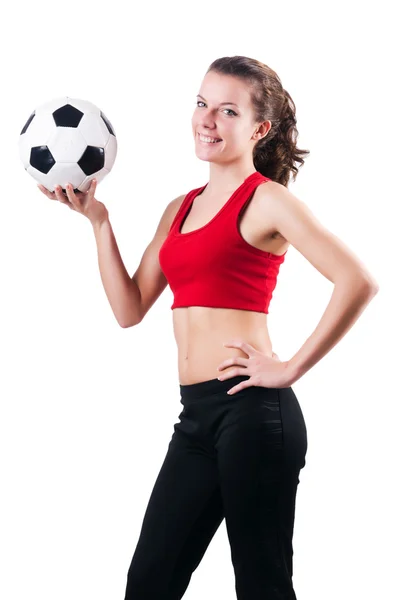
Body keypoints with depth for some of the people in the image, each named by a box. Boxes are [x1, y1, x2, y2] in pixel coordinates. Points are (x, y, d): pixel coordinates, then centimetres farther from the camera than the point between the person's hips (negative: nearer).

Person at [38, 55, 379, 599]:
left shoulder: (265, 199, -5)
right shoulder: (180, 209, 17)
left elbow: (359, 282, -16)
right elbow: (130, 308, 14)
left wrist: (291, 368, -14)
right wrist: (98, 220, 10)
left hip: (251, 411, -8)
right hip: (197, 414, 8)